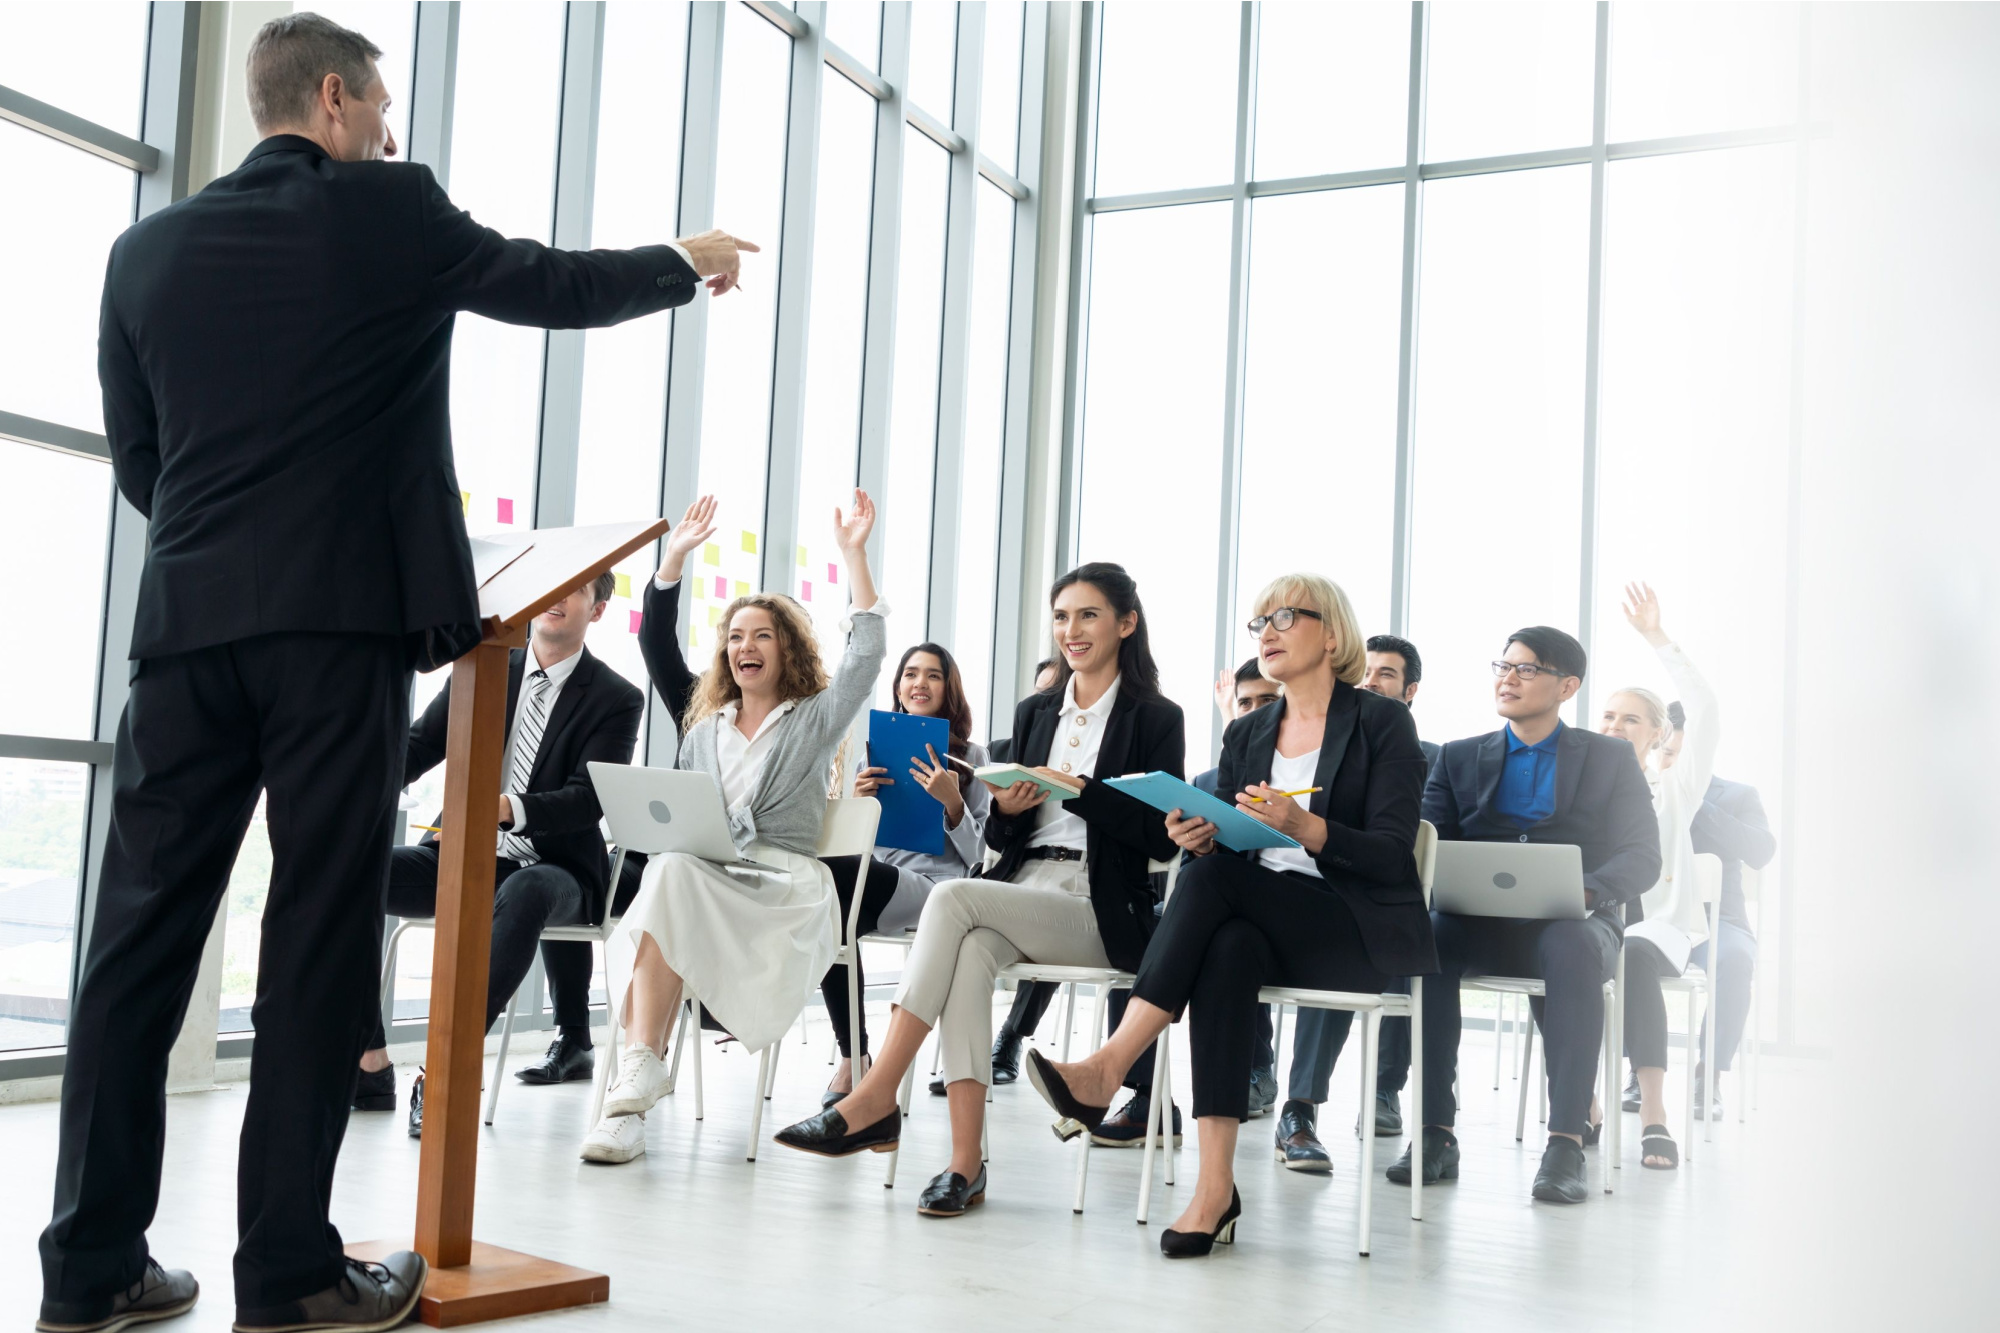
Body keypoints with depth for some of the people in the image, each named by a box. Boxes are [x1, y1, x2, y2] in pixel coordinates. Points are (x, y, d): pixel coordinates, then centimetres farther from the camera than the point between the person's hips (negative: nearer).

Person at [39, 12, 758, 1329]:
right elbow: (559, 286, 14)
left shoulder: (149, 249, 13)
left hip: (188, 624, 5)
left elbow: (135, 456, 16)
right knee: (321, 938, -1)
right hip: (342, 623, -4)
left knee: (142, 936, 6)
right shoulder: (391, 214, 1)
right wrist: (689, 263, 31)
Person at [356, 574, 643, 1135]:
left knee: (526, 891, -40)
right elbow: (418, 747, 6)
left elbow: (587, 800, -12)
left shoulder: (617, 699, 0)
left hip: (549, 868, -4)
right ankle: (371, 1065, -16)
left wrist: (508, 808, -32)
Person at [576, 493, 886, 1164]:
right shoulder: (702, 718, 26)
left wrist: (853, 553, -3)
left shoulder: (815, 719, 15)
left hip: (784, 888, -3)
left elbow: (866, 658, 0)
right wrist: (675, 556, 19)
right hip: (695, 878, 3)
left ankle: (639, 1079, -39)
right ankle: (637, 1082, -47)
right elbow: (656, 645, 24)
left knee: (674, 876, -35)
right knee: (669, 870, -36)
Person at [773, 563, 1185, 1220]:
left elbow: (1161, 839, -6)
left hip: (1101, 914, -4)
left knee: (953, 898, -30)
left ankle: (875, 1098, -30)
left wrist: (1079, 791, -15)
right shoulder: (1034, 713, 20)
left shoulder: (1156, 719, 4)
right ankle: (964, 1161, -36)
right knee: (971, 950, -33)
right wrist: (1006, 810, -4)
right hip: (1019, 893, 4)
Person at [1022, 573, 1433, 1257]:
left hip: (1365, 931, -4)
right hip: (1263, 924, 4)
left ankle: (1108, 1069, -34)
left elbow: (1391, 856, -9)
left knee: (1213, 880, -30)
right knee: (1227, 949, -34)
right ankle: (1215, 1187, -40)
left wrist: (1304, 826, -26)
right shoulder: (1247, 734, 17)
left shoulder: (1384, 723, 1)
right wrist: (1202, 839, -11)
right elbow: (1229, 850, 13)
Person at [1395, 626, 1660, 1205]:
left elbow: (1642, 857, 1)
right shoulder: (1460, 757, 18)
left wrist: (1587, 890, -21)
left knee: (1571, 949, -38)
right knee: (1424, 934, -32)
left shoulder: (1610, 757, 11)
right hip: (1480, 924, 2)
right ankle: (1434, 1134, -31)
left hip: (1574, 922, -1)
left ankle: (1566, 1141, -37)